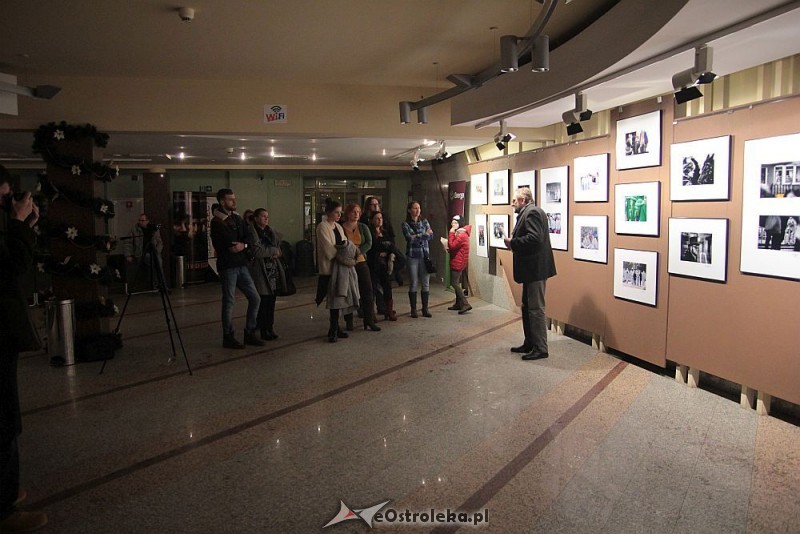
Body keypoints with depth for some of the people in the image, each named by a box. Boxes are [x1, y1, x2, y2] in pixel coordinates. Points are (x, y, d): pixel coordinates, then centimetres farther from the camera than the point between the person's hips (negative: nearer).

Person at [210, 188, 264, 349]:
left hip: (241, 265, 7)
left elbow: (247, 239, 10)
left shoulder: (237, 218, 14)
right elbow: (227, 244, -17)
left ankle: (249, 333, 18)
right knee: (228, 302, 1)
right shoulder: (217, 222, -8)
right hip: (227, 266, -7)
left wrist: (243, 245, -11)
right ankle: (228, 337, 13)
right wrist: (239, 245, -3)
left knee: (255, 299, 6)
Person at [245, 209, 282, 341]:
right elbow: (256, 251, -14)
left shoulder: (270, 231, 15)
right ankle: (263, 330, 1)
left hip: (273, 270, 6)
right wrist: (273, 251, -3)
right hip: (260, 271, -6)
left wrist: (276, 253, 4)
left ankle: (270, 328, 14)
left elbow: (278, 246, 26)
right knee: (263, 301, -7)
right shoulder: (251, 232, -6)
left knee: (271, 300, 5)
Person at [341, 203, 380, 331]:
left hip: (361, 263, 3)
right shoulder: (341, 228, -1)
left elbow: (369, 243, -3)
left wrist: (358, 252, -18)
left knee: (367, 291, -1)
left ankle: (369, 320, 5)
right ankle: (349, 322, 16)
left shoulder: (363, 227, 7)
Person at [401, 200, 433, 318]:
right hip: (412, 256, -3)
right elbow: (410, 238, -13)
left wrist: (417, 236, -10)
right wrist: (424, 234, -6)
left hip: (425, 255, 3)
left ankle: (425, 309, 13)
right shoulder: (405, 224, 1)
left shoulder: (424, 222, 11)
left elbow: (431, 235, -2)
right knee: (413, 283, 0)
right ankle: (413, 310, 9)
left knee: (425, 283, 3)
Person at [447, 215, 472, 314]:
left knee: (454, 283, -11)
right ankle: (458, 304, 22)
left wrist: (451, 233, -19)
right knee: (457, 283, 15)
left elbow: (452, 245, -25)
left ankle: (465, 304, -14)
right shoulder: (459, 233, 16)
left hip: (458, 262, -11)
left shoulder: (461, 235, -18)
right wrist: (448, 249, -1)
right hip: (457, 262, 11)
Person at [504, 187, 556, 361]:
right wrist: (513, 241, 2)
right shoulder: (527, 213, 16)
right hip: (531, 269, 11)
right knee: (527, 307, 17)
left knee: (536, 308, -3)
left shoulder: (532, 212, -15)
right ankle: (529, 344, 28)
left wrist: (512, 242, -17)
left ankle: (540, 349, 5)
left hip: (535, 269, -11)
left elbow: (535, 238, -27)